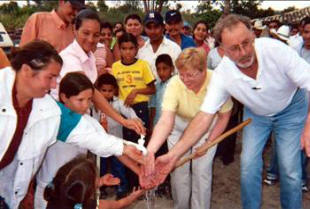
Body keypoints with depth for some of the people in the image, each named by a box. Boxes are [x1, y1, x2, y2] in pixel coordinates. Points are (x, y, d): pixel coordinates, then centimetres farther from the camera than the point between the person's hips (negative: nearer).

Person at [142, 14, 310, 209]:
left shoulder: (275, 49, -34)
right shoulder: (222, 74, -28)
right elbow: (204, 117, -28)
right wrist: (173, 155, -36)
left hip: (290, 108, -1)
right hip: (256, 113, 2)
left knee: (290, 168, -4)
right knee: (249, 165, -3)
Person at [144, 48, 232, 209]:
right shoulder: (174, 84, -30)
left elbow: (224, 116, -12)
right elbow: (165, 122, -38)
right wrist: (150, 150, -52)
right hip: (179, 126, 0)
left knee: (202, 170, -5)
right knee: (179, 170, 2)